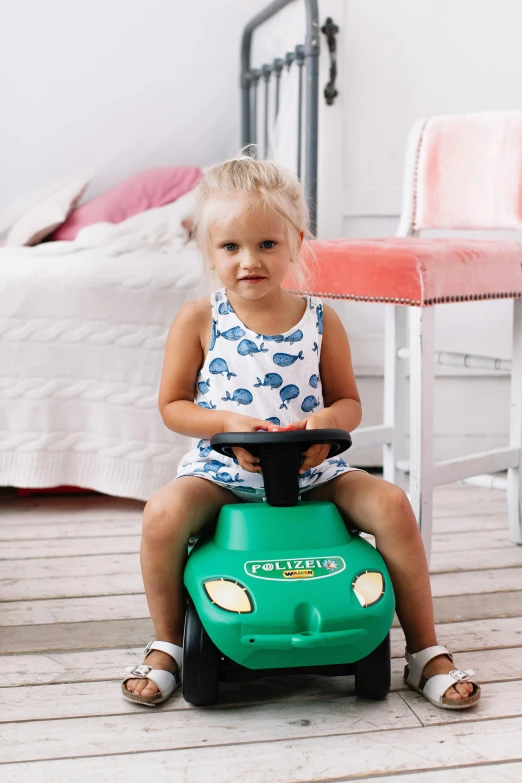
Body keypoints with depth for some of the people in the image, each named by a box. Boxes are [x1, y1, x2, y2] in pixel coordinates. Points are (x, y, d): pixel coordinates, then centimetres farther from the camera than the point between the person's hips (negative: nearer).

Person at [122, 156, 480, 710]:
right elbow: (172, 406, 0)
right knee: (163, 513, -28)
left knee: (391, 504, -18)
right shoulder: (199, 320, -2)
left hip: (312, 472, 1)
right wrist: (229, 423, -19)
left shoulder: (320, 321, 2)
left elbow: (348, 402, 7)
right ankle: (166, 646, -2)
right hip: (221, 472, -1)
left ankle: (425, 653, -1)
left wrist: (326, 421, -17)